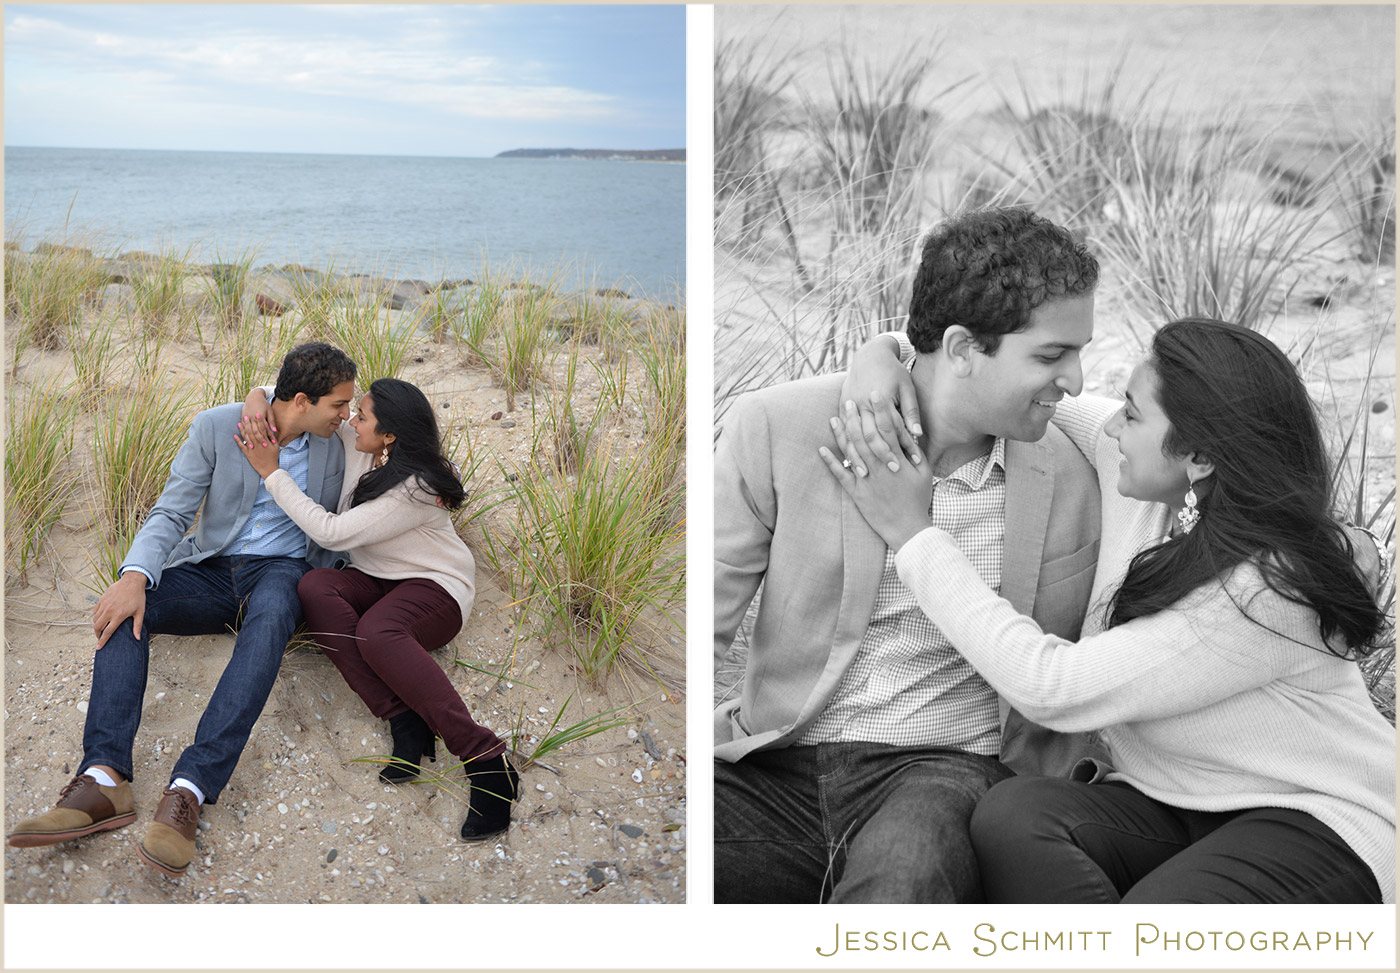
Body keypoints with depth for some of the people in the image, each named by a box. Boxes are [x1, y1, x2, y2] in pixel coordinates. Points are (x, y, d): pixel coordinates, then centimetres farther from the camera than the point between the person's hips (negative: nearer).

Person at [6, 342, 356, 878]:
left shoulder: (334, 445, 4)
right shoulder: (216, 427, -3)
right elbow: (172, 513, -9)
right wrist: (135, 576, -28)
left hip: (281, 571, -1)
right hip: (212, 569, 1)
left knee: (270, 616, -38)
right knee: (127, 604, -29)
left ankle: (189, 790, -49)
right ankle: (104, 779, -38)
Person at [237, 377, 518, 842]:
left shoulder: (416, 490, -23)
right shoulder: (354, 444, -1)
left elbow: (332, 532, -23)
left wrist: (271, 472, -18)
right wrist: (258, 396, -12)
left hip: (435, 587, -7)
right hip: (373, 579, 7)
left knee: (376, 632, -40)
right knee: (314, 586, -27)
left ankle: (487, 759, -39)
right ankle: (404, 719, -31)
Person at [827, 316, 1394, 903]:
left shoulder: (1268, 590, -27)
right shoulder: (1140, 472, -8)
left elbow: (1052, 688, -28)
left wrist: (912, 534, -25)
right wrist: (882, 351, -16)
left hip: (1311, 816, -6)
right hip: (1164, 800, 6)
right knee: (1011, 816, -25)